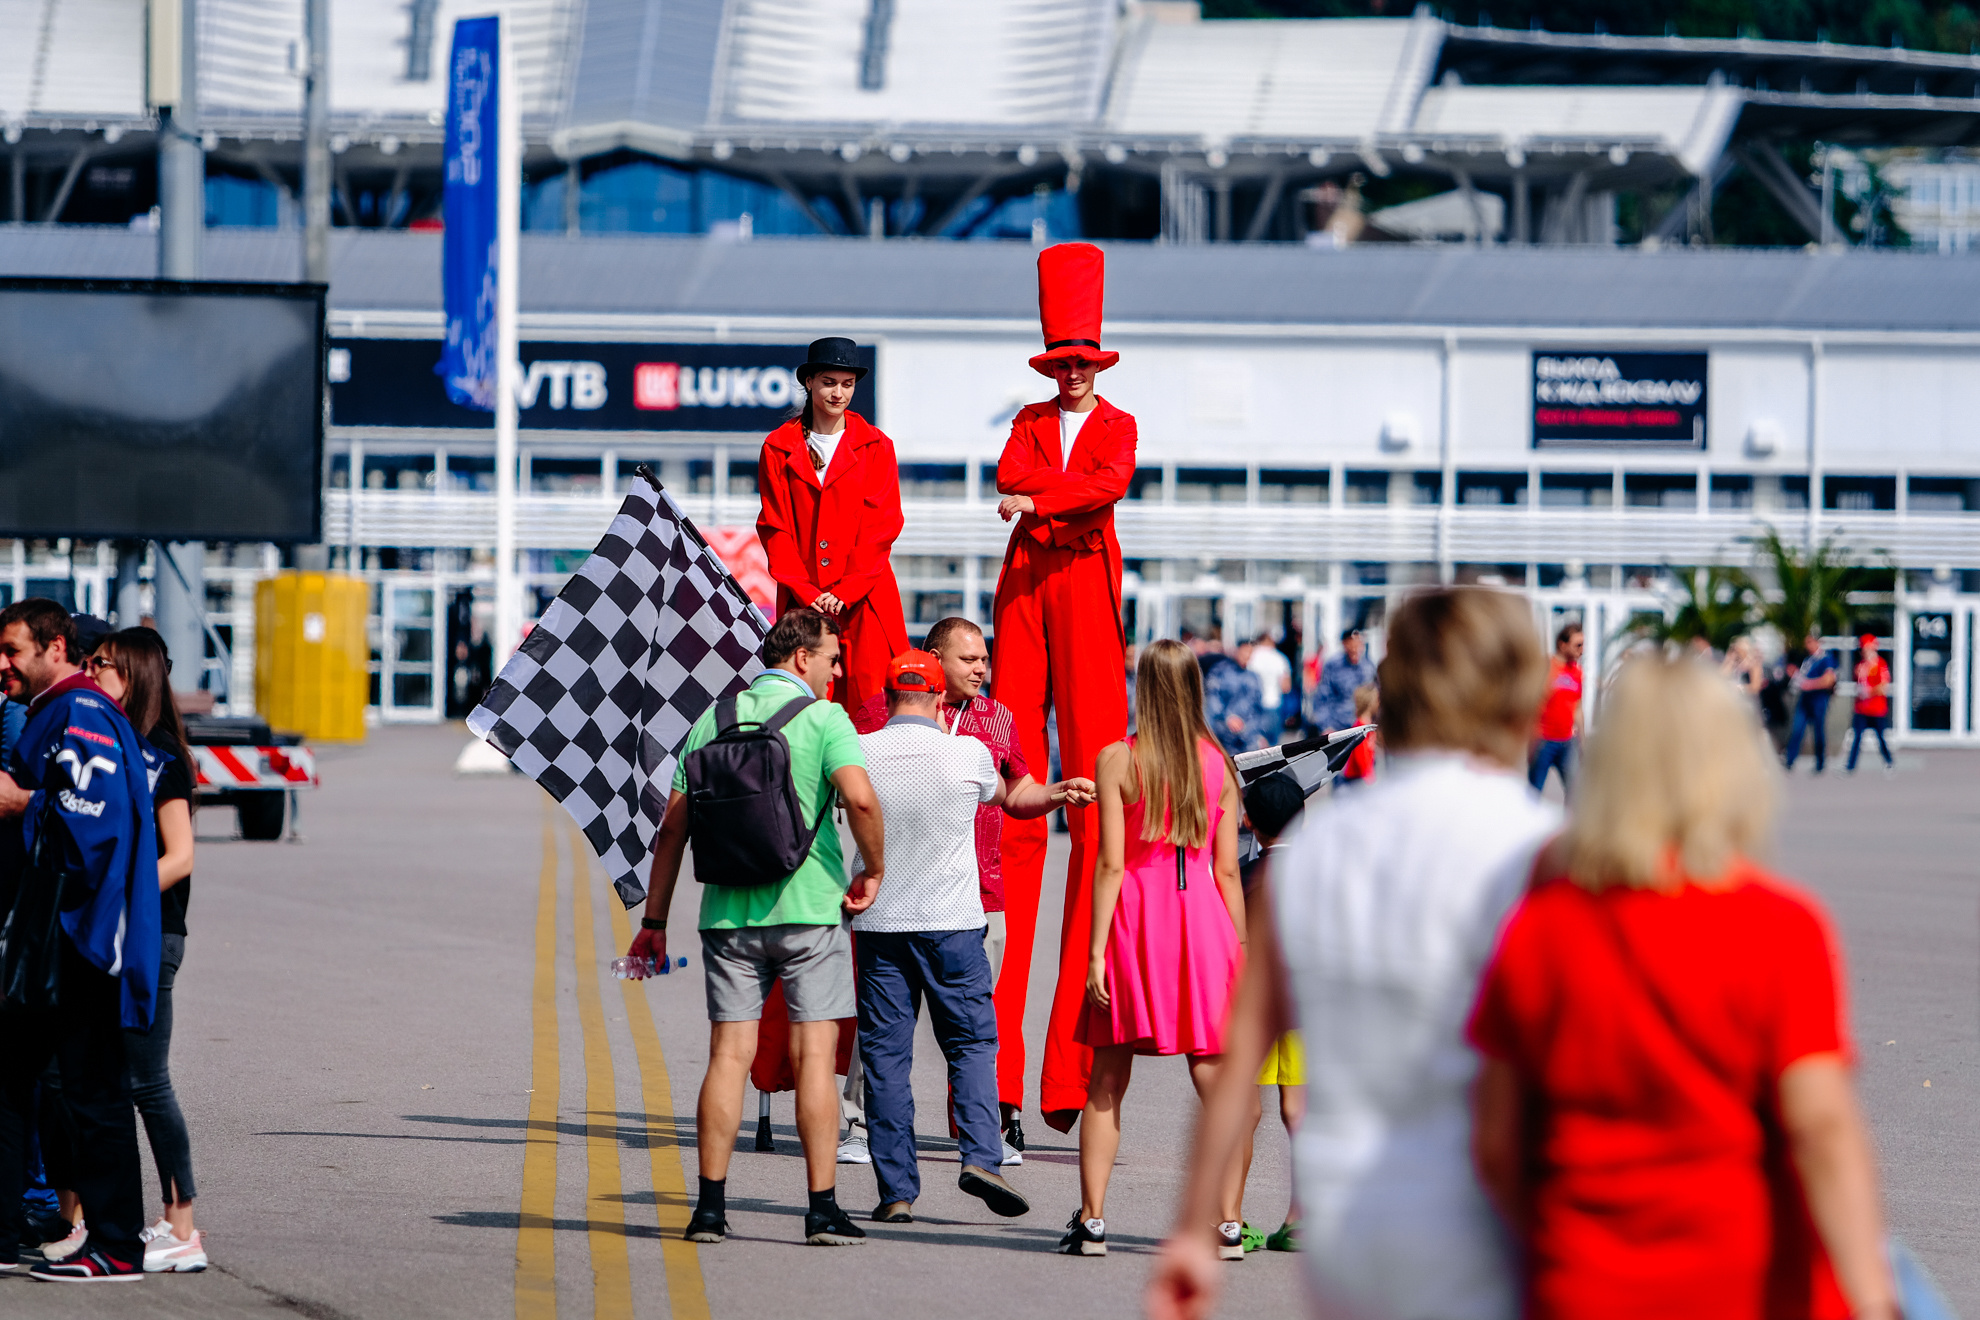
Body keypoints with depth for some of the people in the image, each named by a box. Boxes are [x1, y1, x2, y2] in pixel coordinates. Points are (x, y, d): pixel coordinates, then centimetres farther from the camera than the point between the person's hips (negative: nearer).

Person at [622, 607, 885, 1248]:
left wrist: (654, 920, 14)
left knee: (728, 1053, 4)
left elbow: (674, 825, 8)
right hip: (810, 907, -4)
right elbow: (860, 796, -21)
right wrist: (874, 870, -4)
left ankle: (711, 1206, 2)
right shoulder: (822, 718, -4)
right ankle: (823, 1210, -2)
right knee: (814, 1054, -1)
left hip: (729, 913, 4)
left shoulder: (713, 720, 10)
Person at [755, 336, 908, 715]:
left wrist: (844, 592, -9)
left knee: (868, 703, -10)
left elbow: (881, 526, 1)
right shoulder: (778, 448, 8)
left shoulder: (876, 447, 6)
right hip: (802, 597, 1)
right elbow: (775, 528, 5)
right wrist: (806, 593, -7)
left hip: (863, 598, -1)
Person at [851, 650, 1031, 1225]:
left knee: (885, 1054, 4)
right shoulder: (969, 753, -5)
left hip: (879, 922, 1)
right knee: (972, 1043, 10)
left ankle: (896, 1190, 1)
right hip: (952, 921, -1)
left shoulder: (858, 753, -4)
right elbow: (998, 793, 19)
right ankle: (980, 1156, -10)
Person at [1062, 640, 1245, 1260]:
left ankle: (1091, 1220, 4)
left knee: (1107, 1082, 6)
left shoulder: (1118, 760, -4)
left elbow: (1111, 862, -8)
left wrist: (1095, 951, -6)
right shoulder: (1218, 763, 3)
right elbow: (1228, 869, 3)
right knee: (1219, 1085, 4)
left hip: (1135, 916, -2)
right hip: (1202, 917, 2)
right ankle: (1227, 1224, 1)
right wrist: (1240, 948, 10)